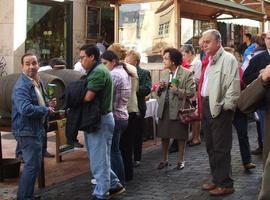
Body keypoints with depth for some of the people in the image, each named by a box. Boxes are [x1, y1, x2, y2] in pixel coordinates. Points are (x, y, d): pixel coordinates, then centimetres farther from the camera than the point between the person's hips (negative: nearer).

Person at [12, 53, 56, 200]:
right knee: (33, 166, -7)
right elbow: (25, 109, -34)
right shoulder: (21, 86, -21)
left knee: (33, 164, 19)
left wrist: (48, 105, 4)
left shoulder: (38, 82, 11)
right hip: (26, 131, -10)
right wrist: (46, 110, -21)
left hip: (36, 129, 10)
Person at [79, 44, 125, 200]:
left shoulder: (98, 72, -17)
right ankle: (114, 185, 27)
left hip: (100, 119, -10)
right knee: (100, 157, 17)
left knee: (99, 159, -1)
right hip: (99, 118, 10)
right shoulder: (97, 70, 15)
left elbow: (88, 97, -24)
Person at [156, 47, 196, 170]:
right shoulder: (164, 73, 11)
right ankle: (164, 160, 27)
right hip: (164, 109, 5)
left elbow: (191, 92, -12)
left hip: (178, 109, -5)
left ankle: (180, 160, 21)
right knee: (164, 135, 12)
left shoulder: (187, 74, -8)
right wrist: (160, 87, -3)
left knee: (180, 136, 6)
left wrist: (177, 91, -23)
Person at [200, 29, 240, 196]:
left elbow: (234, 86, -17)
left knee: (221, 148, -5)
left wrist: (226, 106, -18)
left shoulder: (228, 59, -10)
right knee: (211, 147, 15)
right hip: (207, 107, 9)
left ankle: (225, 184, 4)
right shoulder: (208, 61, 17)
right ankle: (216, 180, 26)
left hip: (220, 109, -9)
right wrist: (200, 106, 20)